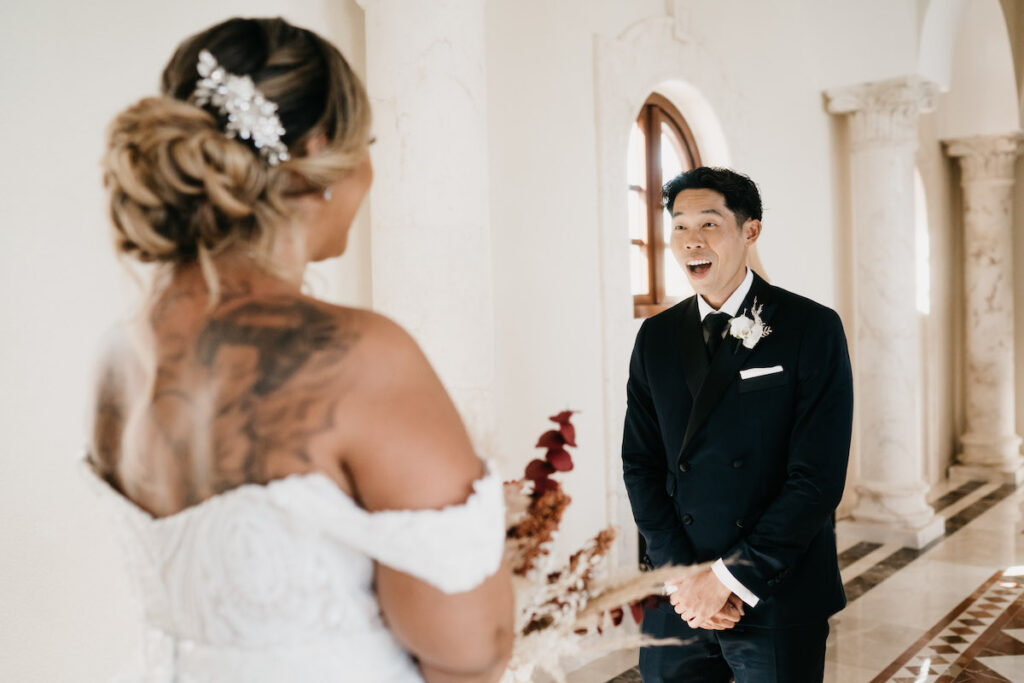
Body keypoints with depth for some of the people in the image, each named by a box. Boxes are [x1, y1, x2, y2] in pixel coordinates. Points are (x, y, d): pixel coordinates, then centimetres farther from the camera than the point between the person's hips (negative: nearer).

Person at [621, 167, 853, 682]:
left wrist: (730, 576, -14)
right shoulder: (656, 337, 4)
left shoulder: (812, 328, -8)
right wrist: (681, 574, -8)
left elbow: (818, 478, -13)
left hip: (778, 598, -3)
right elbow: (640, 463, 3)